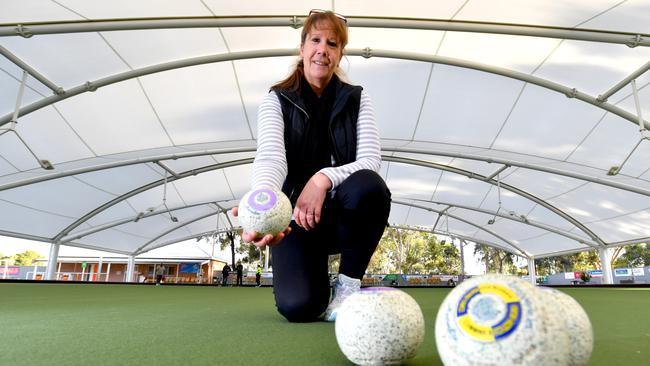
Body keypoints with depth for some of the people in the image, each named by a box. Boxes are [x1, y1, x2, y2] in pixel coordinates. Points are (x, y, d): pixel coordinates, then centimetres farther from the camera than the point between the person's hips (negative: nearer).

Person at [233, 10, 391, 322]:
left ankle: (348, 285, -10)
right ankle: (318, 274, 17)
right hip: (295, 218, -1)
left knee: (369, 186, -34)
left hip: (344, 214, 1)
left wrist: (324, 179, -31)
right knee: (297, 306, -23)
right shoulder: (277, 100, -3)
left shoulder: (357, 99, 2)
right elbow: (270, 157, -22)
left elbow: (371, 160, -11)